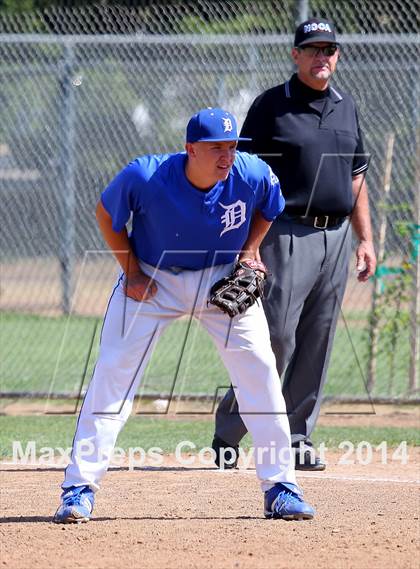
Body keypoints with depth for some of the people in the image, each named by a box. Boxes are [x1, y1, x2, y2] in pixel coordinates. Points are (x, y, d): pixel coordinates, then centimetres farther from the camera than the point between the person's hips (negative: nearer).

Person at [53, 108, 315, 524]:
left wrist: (249, 251, -8)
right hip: (152, 280, -2)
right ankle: (80, 487, -5)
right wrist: (131, 272, -11)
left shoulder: (253, 175, -20)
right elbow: (106, 213, -7)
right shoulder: (144, 178, -27)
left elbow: (268, 209, 5)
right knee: (113, 372, -11)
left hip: (225, 280, 2)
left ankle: (279, 485, 3)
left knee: (260, 368, -7)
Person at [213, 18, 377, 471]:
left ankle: (297, 438, 12)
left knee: (317, 345, 6)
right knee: (276, 336, -10)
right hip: (287, 234, -6)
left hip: (336, 237, 6)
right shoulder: (271, 106, -3)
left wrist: (365, 239, 15)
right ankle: (228, 434, 0)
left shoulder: (346, 108, 15)